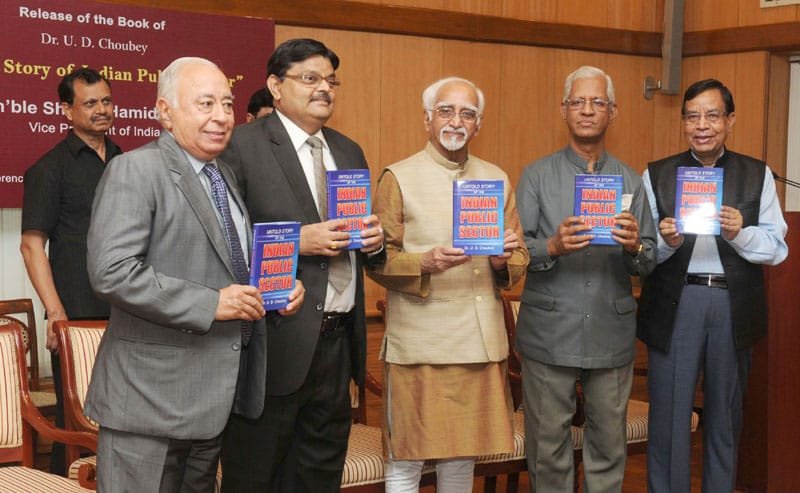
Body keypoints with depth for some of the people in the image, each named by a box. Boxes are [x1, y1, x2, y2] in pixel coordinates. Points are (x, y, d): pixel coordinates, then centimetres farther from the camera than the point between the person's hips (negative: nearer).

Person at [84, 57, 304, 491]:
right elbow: (112, 272, -21)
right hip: (151, 395, -8)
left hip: (213, 400, 8)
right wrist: (210, 304, -21)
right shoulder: (135, 170, -11)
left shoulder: (224, 174, 15)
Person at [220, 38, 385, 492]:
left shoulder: (349, 151, 16)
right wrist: (300, 241, -21)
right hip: (276, 343, -7)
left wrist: (373, 240, 0)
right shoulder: (242, 146, -7)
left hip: (339, 343, 7)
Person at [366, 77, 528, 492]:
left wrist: (505, 258, -9)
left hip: (481, 340, 4)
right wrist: (425, 263, -21)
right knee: (405, 459, 2)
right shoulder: (399, 178, 0)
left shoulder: (497, 179, 13)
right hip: (419, 342, -4)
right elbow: (377, 261, -4)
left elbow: (520, 260, 13)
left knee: (463, 456, 13)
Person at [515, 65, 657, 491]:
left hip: (612, 333, 2)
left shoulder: (631, 181, 9)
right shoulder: (537, 176, 4)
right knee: (548, 442, 4)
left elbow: (649, 262, 5)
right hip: (549, 332, -1)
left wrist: (634, 248, -17)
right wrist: (553, 247, -21)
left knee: (609, 441, 8)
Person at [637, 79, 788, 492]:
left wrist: (740, 233, -19)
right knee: (668, 417, 1)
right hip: (674, 304, -1)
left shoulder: (758, 175, 6)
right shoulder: (656, 176, 5)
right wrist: (666, 242, -20)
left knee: (724, 417, 12)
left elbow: (776, 248, 0)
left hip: (733, 307, 1)